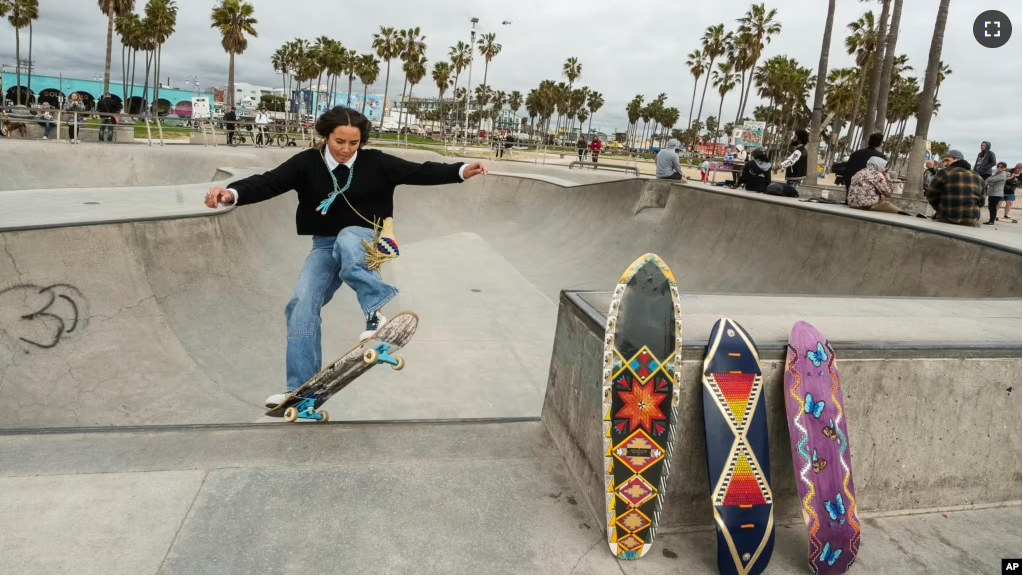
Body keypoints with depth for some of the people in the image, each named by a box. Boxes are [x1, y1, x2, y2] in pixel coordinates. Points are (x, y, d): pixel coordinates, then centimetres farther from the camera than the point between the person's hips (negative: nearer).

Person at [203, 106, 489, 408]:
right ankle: (301, 390, -5)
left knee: (346, 239, -39)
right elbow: (269, 182, -16)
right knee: (302, 304, -11)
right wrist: (232, 193, -34)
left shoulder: (375, 162, -9)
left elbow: (420, 172, -12)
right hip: (325, 246, 3)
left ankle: (375, 313, -36)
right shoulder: (307, 163, -7)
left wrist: (461, 170, -23)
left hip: (365, 238, -2)